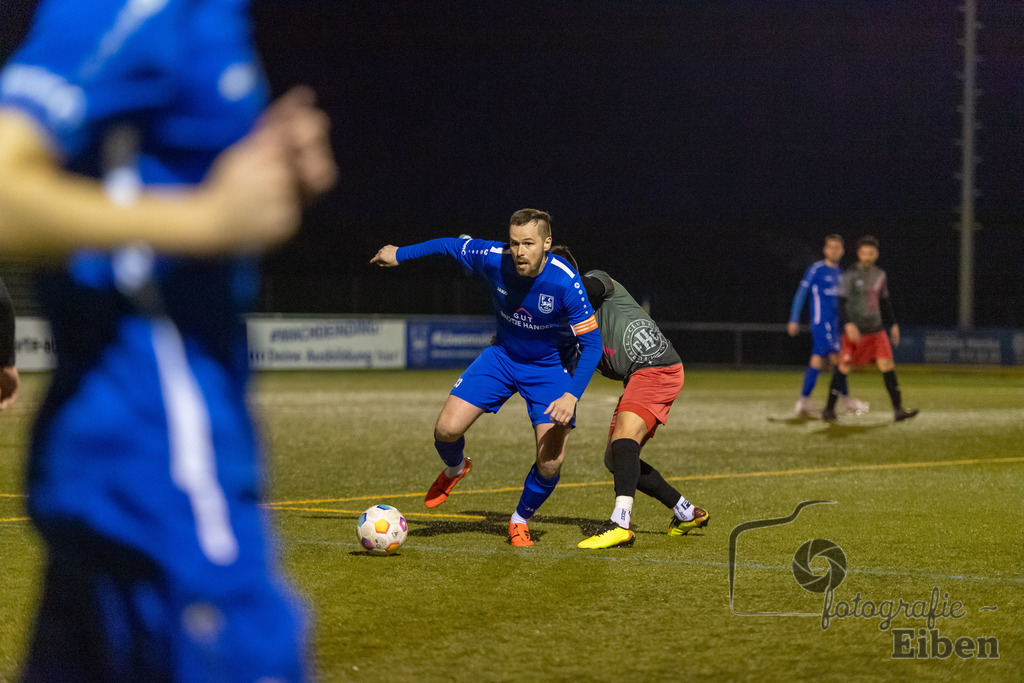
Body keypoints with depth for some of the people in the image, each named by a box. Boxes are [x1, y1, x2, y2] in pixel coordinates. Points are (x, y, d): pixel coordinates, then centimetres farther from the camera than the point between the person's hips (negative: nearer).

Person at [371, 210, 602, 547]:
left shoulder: (565, 283, -30)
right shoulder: (493, 259, -22)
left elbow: (592, 342, -24)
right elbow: (451, 245, -1)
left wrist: (572, 396, -34)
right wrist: (399, 254, 11)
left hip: (550, 368, -3)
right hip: (503, 356, 3)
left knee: (551, 463, -13)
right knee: (447, 430, -10)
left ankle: (520, 520, 17)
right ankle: (455, 468, 28)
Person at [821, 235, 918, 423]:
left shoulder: (880, 275, 11)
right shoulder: (850, 275, -6)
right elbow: (841, 302, -12)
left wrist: (893, 324, 20)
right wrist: (848, 324, -24)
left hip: (876, 330, 4)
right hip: (855, 330, -4)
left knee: (887, 365, -8)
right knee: (844, 368, -3)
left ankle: (898, 409, -9)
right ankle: (829, 409, 10)